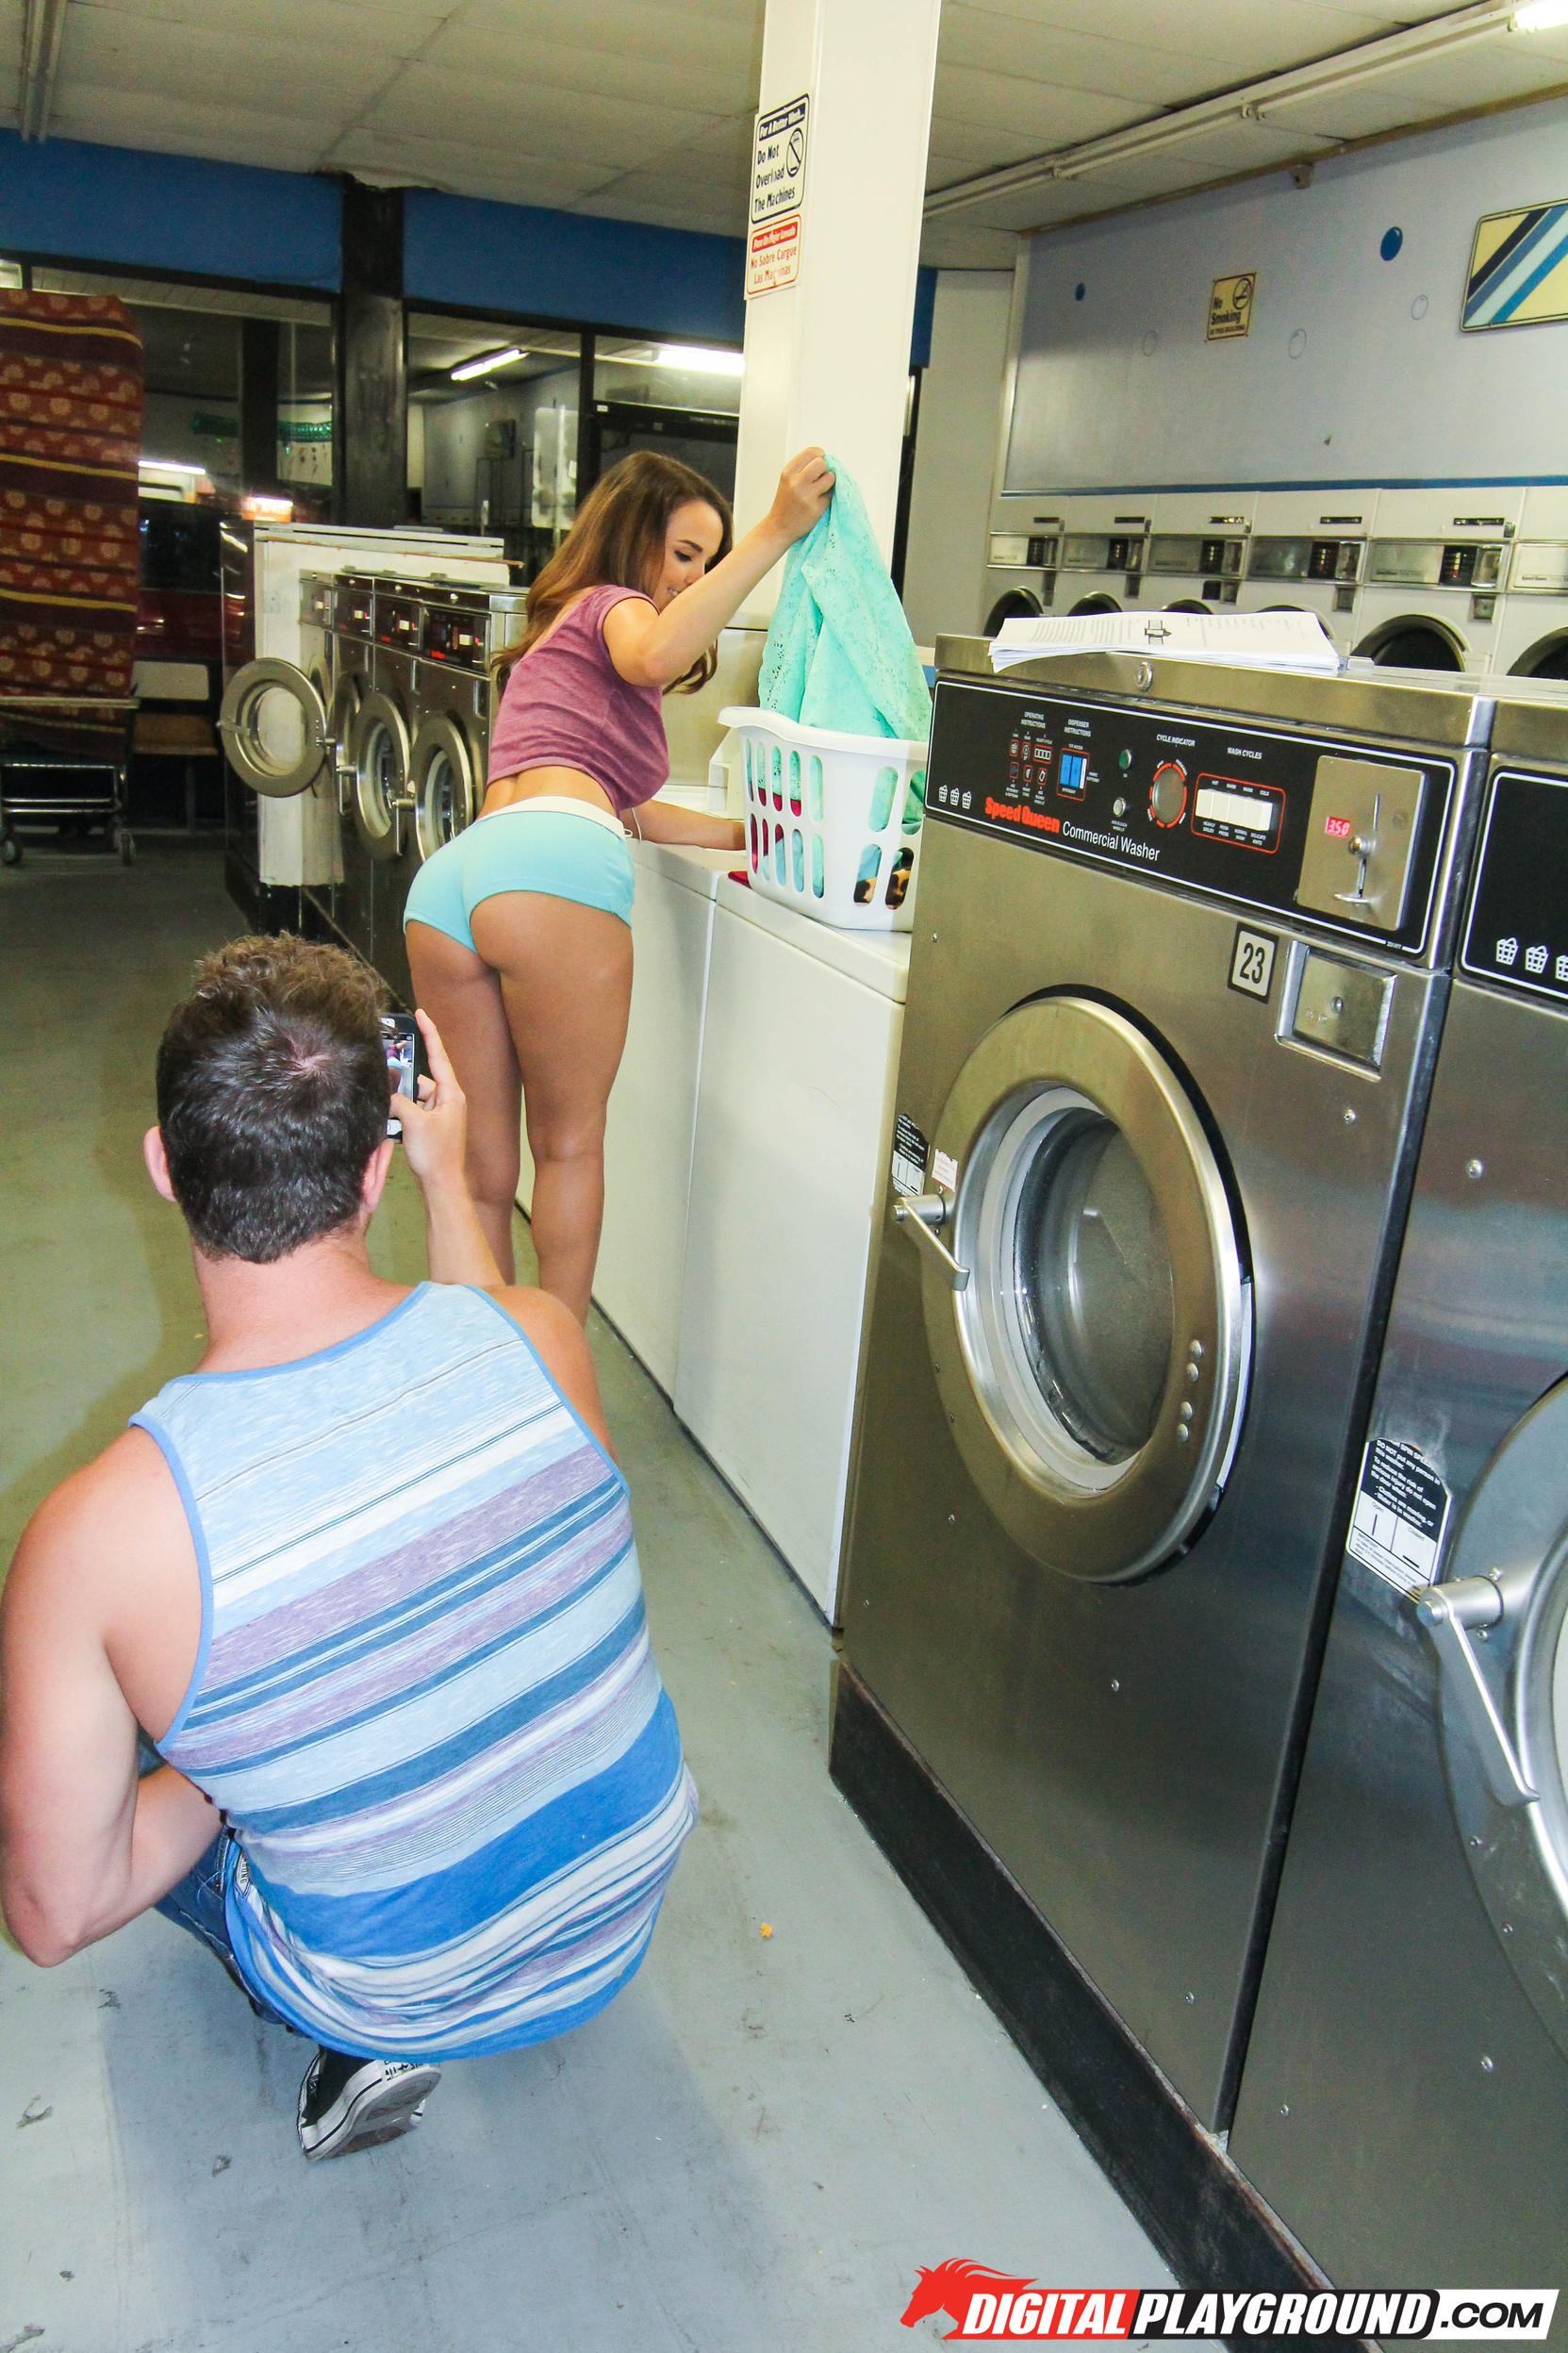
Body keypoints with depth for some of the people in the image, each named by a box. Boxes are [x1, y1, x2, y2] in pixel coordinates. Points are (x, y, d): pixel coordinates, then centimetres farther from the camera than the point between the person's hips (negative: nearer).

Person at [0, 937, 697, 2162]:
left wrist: (230, 1766, -2)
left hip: (400, 1996, -3)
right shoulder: (545, 1340, -22)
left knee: (107, 1763, 21)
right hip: (631, 1902, 4)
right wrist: (448, 1174, 17)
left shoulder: (100, 1535, -30)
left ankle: (365, 2053, 13)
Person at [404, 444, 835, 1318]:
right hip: (552, 868, -8)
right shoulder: (611, 604, 14)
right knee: (570, 1145, 6)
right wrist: (776, 534, -12)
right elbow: (654, 656, -13)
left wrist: (736, 832, 38)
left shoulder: (559, 631, 40)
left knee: (484, 1172, 13)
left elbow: (609, 801, 42)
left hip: (446, 878, 8)